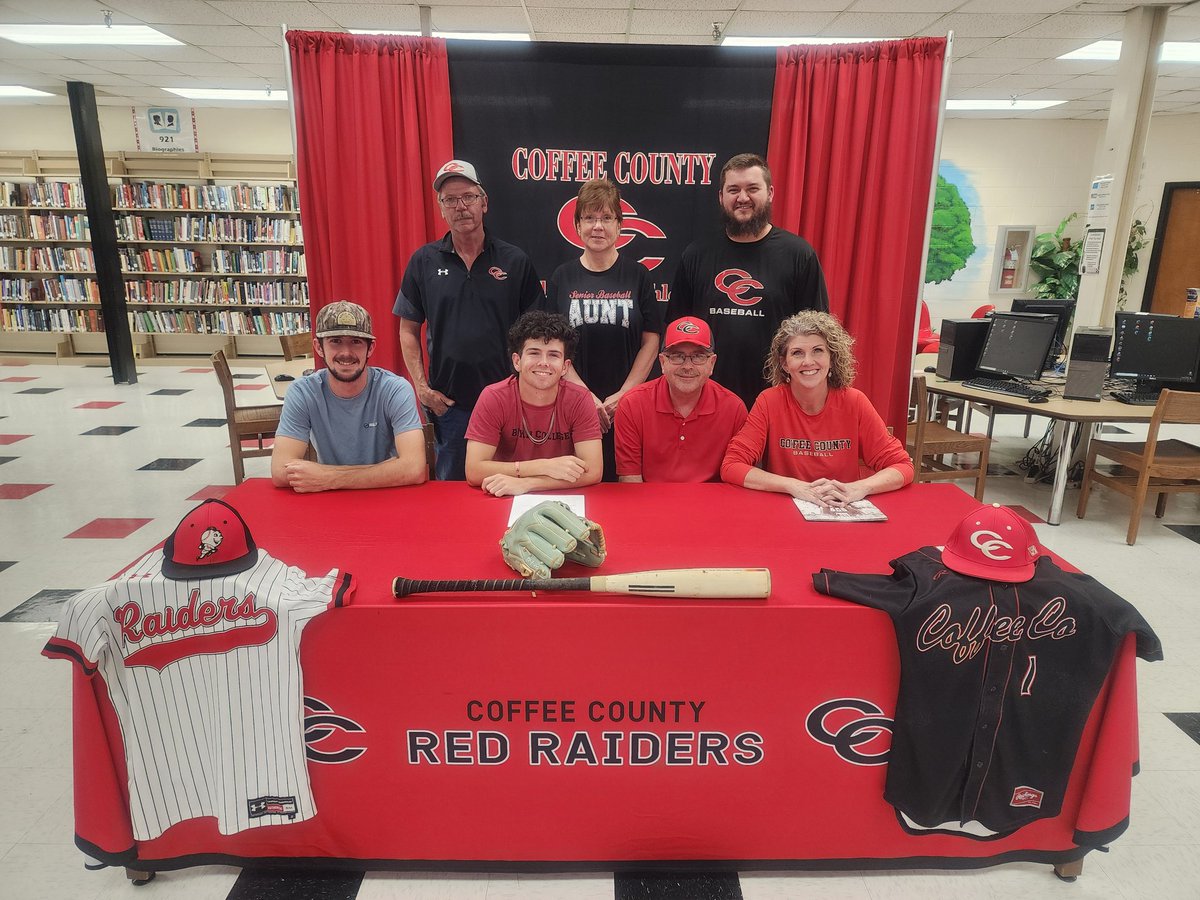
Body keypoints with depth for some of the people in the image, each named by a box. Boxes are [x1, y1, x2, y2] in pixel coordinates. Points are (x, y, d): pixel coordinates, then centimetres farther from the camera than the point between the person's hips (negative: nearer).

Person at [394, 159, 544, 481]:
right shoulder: (424, 261, 2)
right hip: (447, 401, 1)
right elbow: (409, 329, 6)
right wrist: (422, 387, -2)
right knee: (451, 483, 15)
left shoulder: (515, 261, 0)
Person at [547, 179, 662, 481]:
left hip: (627, 403, 0)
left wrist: (623, 394, -9)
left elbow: (651, 342, 0)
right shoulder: (562, 277, 4)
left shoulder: (637, 275, 3)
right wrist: (585, 396, -9)